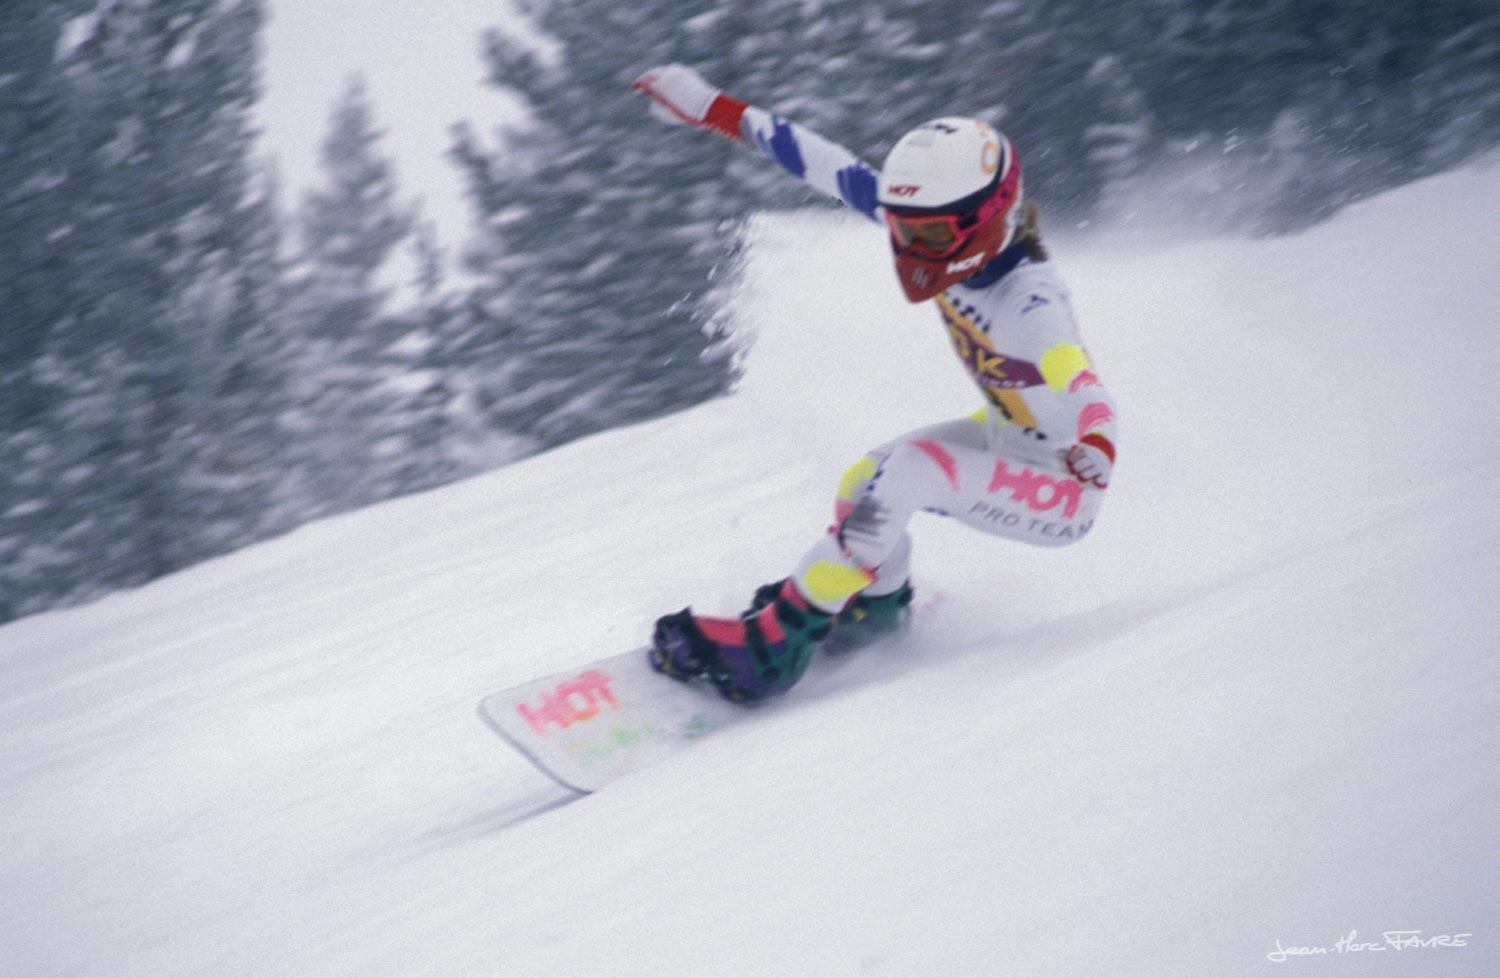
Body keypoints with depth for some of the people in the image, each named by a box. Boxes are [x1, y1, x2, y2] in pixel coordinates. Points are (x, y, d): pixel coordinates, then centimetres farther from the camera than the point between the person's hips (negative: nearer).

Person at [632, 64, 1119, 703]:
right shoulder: (946, 229, -14)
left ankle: (778, 645, -16)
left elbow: (1084, 390, -47)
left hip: (1065, 491, -8)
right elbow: (831, 169, -10)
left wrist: (1096, 447, -71)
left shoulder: (1027, 304, -34)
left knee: (906, 471, -25)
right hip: (1009, 434, 8)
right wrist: (714, 111, -8)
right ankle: (875, 603, 29)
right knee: (864, 482, -2)